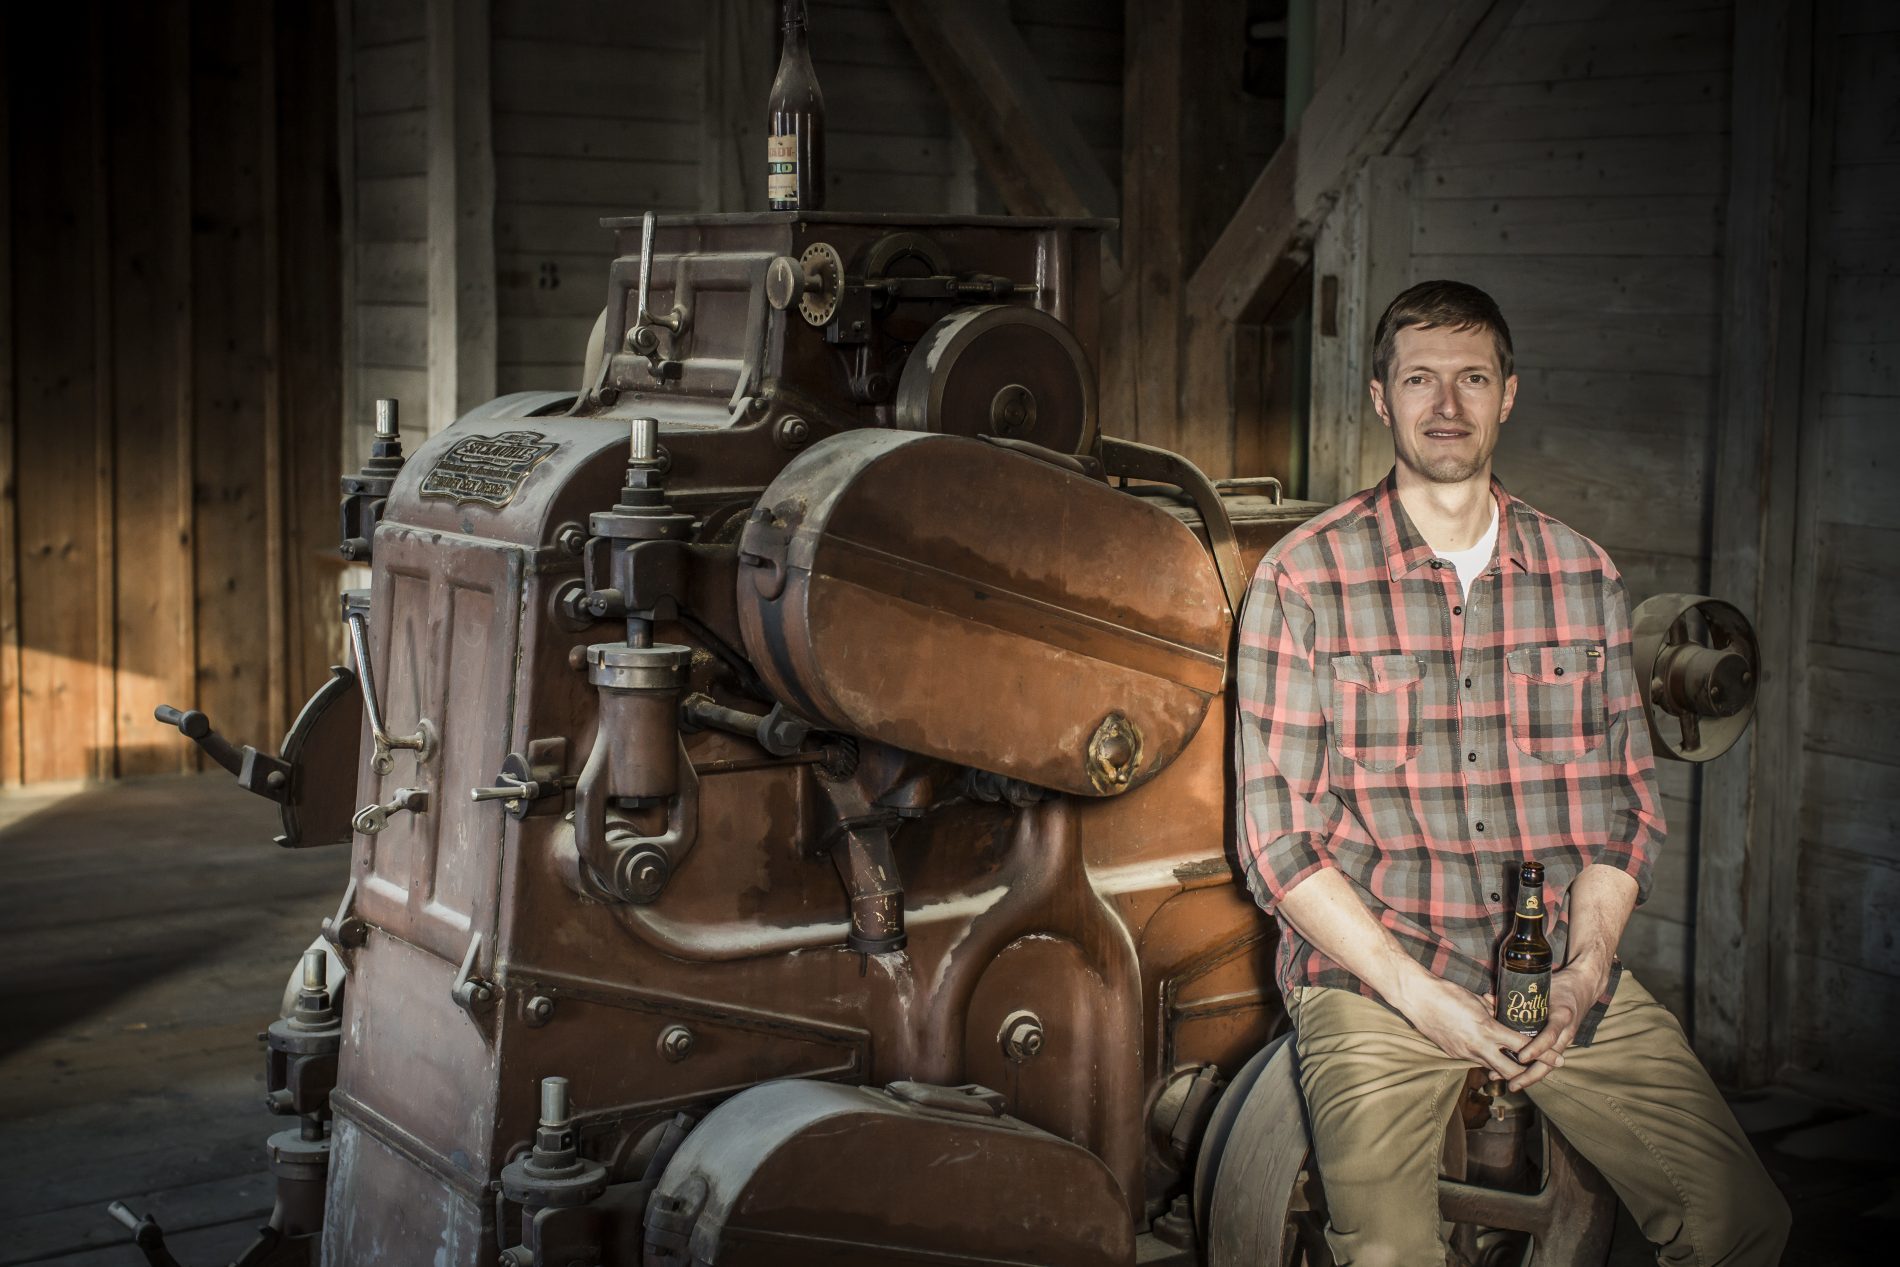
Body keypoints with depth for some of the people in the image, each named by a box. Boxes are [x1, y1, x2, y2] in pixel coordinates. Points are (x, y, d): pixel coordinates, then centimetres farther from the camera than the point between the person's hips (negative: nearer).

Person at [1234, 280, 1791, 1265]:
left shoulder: (1585, 577, 10)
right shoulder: (1302, 581, -2)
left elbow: (1627, 804, 11)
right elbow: (1276, 838, -4)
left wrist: (1583, 969, -7)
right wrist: (1416, 993, -14)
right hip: (1370, 974, -3)